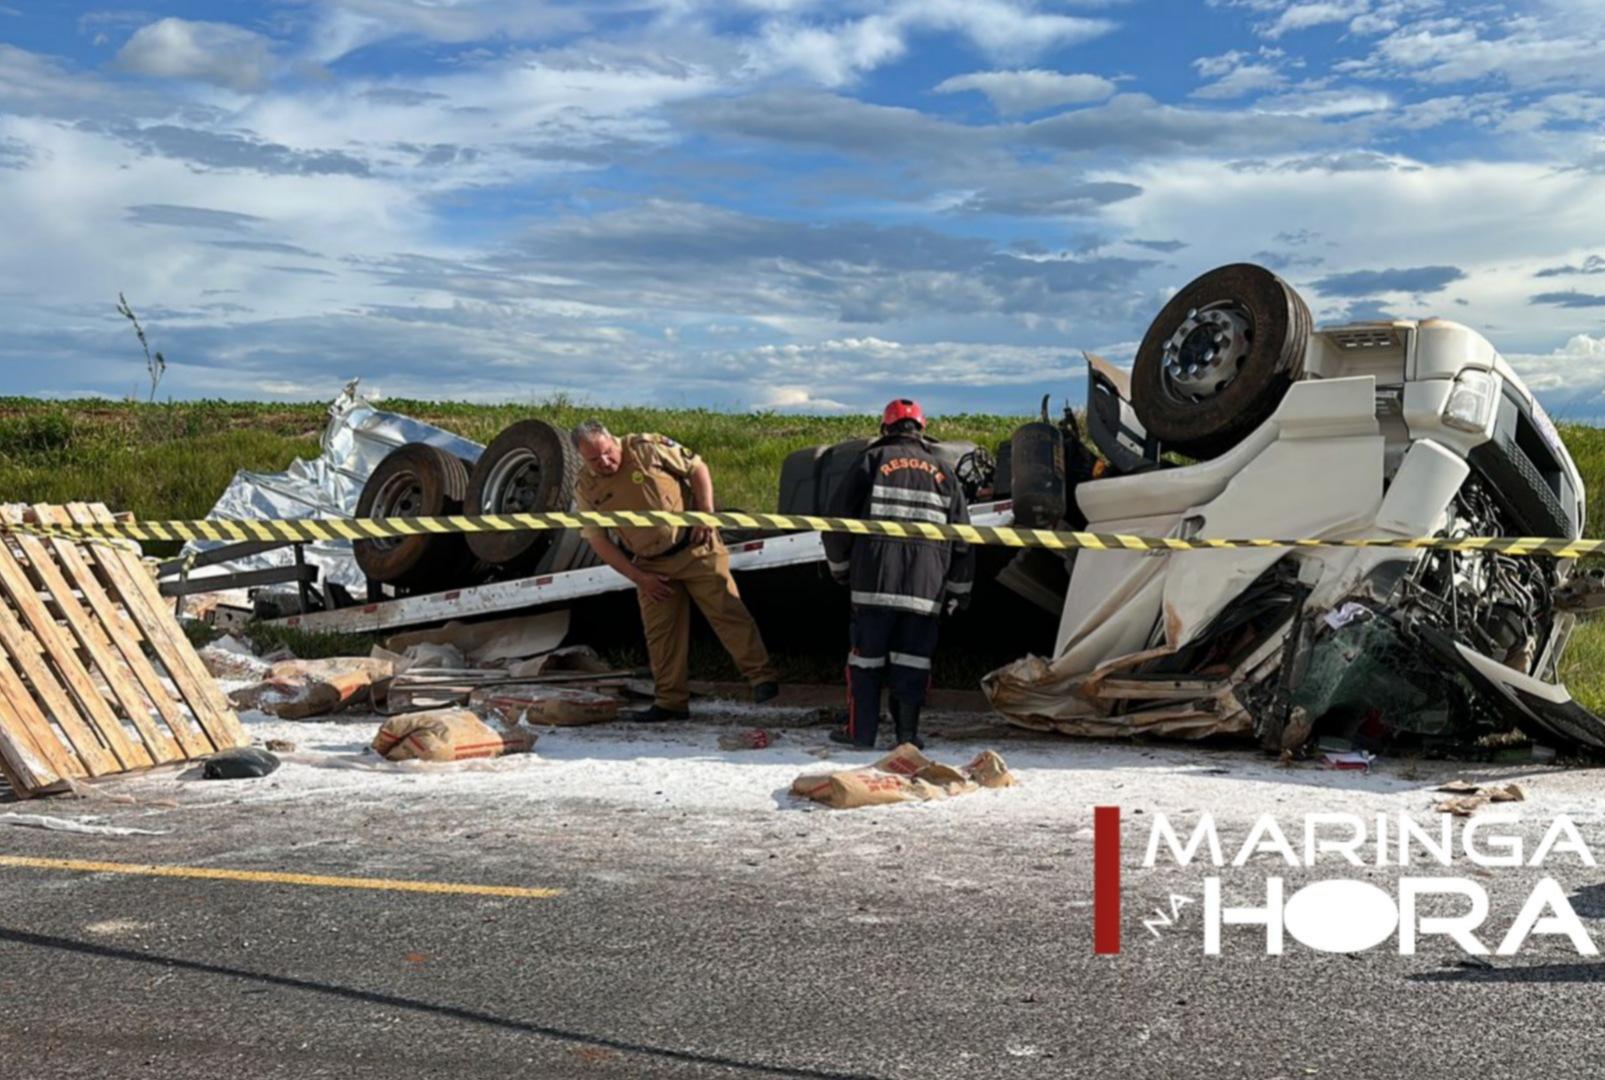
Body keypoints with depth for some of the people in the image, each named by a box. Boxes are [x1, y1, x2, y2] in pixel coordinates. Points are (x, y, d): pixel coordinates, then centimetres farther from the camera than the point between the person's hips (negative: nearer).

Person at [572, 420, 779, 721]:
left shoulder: (647, 448, -12)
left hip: (695, 548, -3)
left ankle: (761, 676, -3)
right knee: (660, 633, 5)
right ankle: (671, 701, 14)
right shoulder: (586, 489, -4)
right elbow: (597, 540, 0)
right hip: (651, 567, 4)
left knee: (727, 611, -8)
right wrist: (637, 577, -5)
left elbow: (697, 469, -4)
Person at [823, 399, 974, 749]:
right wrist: (959, 591, 20)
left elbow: (839, 516, 3)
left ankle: (861, 730, 9)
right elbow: (963, 537, 14)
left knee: (866, 655, 6)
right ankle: (908, 731, 5)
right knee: (913, 659, 7)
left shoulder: (872, 460, 6)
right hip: (926, 587, 2)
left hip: (874, 581, -2)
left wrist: (839, 566, 17)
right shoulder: (943, 472, 14)